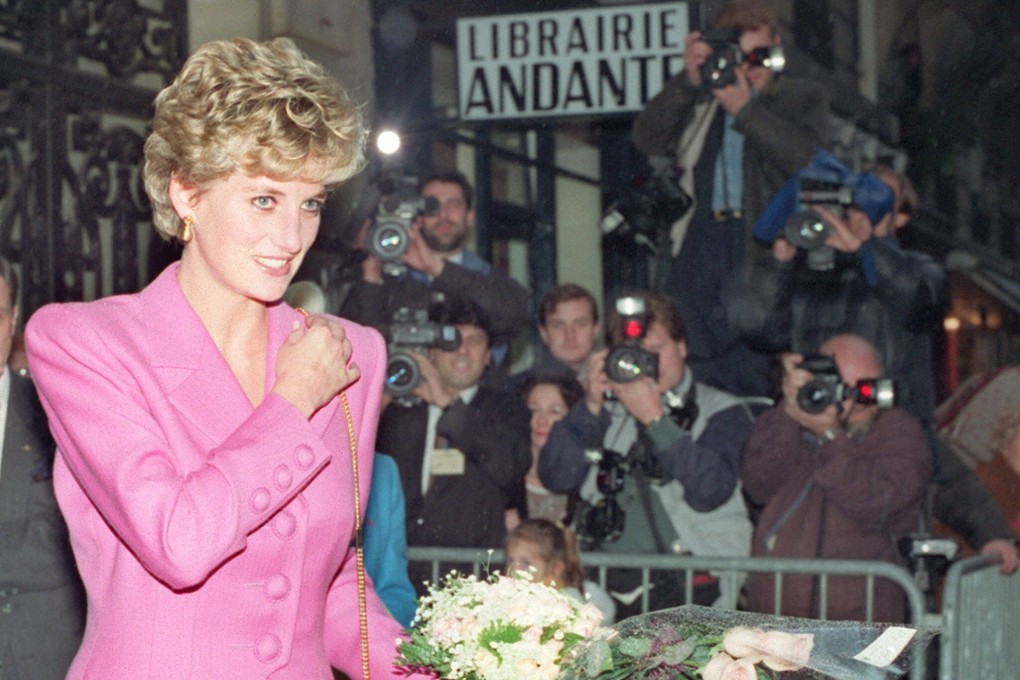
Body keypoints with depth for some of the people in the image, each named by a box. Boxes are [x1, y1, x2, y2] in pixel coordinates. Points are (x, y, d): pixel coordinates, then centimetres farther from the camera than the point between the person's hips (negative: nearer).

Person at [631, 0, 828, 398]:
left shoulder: (802, 98, 14)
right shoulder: (700, 100, 20)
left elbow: (806, 156, -5)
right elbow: (647, 141, 5)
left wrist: (745, 109, -10)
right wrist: (687, 81, -5)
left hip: (762, 242, -3)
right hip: (702, 235, 3)